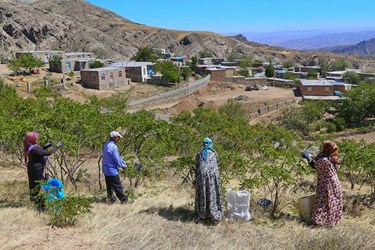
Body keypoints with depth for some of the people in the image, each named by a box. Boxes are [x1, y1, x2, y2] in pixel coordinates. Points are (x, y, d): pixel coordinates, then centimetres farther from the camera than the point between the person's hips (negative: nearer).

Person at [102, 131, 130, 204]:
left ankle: (110, 197, 38)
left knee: (109, 185, 24)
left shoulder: (106, 144, 5)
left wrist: (123, 162, 11)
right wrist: (123, 165, -4)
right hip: (112, 170, -9)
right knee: (117, 186, 2)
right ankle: (124, 200, 12)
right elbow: (117, 160, -21)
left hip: (105, 169, 9)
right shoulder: (113, 147, -26)